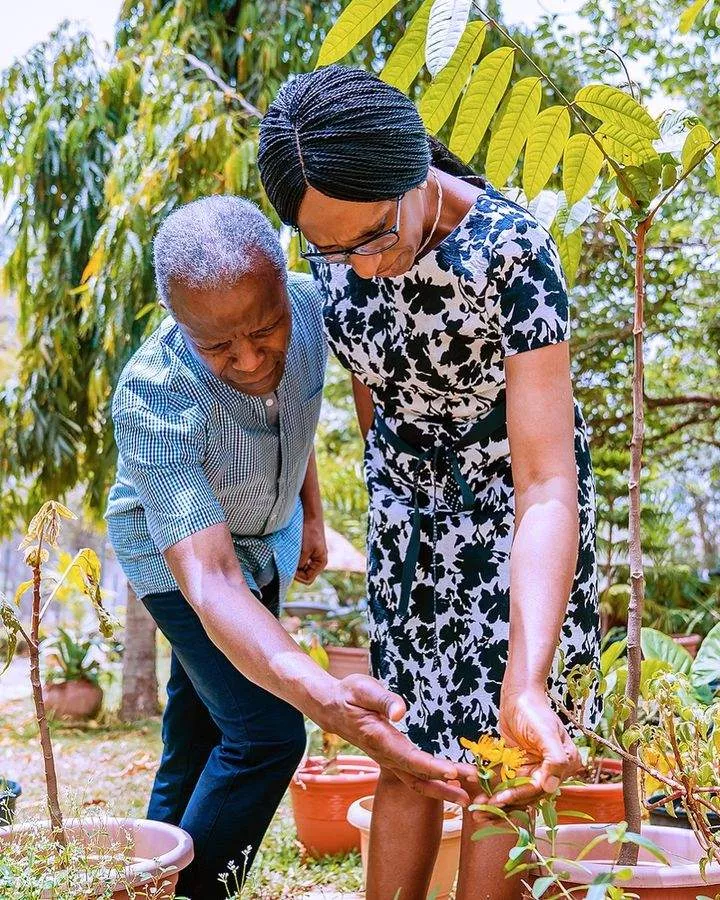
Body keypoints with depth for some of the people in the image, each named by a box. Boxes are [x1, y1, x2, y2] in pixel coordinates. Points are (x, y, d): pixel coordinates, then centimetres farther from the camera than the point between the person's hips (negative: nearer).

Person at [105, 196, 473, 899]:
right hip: (176, 550, -5)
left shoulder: (307, 307, -25)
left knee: (199, 727, 12)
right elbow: (208, 578, -49)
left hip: (269, 537, 5)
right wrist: (328, 700, -62)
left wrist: (311, 515, 11)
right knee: (267, 734, -14)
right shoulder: (153, 400, -41)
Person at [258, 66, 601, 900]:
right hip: (407, 494, 4)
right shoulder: (330, 239, -17)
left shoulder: (511, 252, -33)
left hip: (510, 492, -4)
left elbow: (546, 486, -36)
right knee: (407, 745, 10)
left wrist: (528, 686, -45)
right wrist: (387, 477, 15)